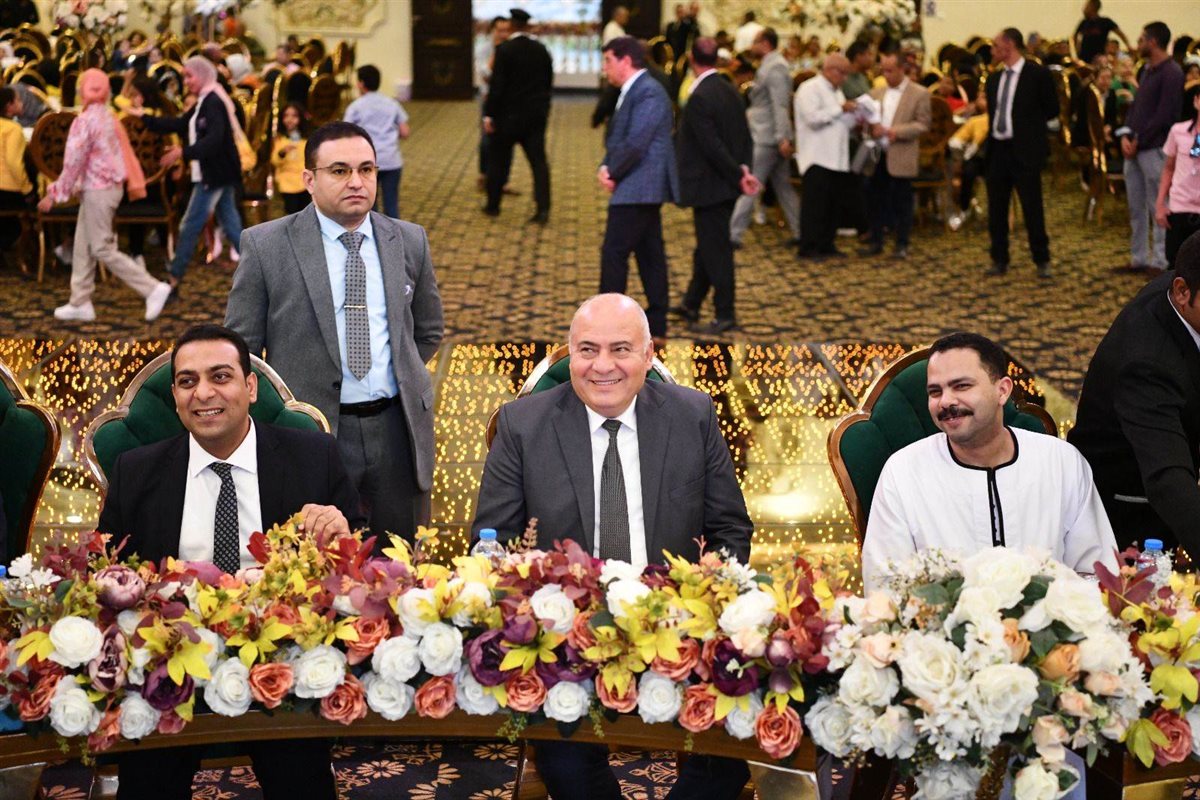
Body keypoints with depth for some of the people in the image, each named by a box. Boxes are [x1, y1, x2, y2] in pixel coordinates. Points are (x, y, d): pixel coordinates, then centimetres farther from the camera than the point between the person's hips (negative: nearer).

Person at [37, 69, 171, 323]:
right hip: (112, 185, 9)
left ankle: (153, 289, -10)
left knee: (103, 249, -5)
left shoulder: (84, 121, -16)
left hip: (96, 189, -9)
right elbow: (126, 153, 13)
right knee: (83, 246, 14)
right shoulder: (110, 118, 9)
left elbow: (73, 162, -16)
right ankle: (80, 302, 17)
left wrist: (54, 194, -11)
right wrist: (135, 182, 19)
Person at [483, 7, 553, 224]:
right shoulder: (542, 50, 3)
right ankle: (543, 209, -10)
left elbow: (497, 85, -15)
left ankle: (493, 205, 21)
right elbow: (549, 81, 10)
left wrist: (489, 114, -10)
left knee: (499, 160, 11)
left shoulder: (504, 50, -12)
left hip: (508, 116, -3)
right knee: (538, 161, 1)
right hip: (536, 115, 3)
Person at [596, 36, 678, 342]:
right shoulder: (632, 92, 17)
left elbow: (635, 143, -23)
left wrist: (613, 174, -11)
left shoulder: (648, 92, -15)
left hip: (637, 188, -10)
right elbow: (617, 139, 18)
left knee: (614, 253, -9)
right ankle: (656, 321, 16)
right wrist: (605, 167, 1)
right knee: (650, 255, 11)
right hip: (641, 189, 10)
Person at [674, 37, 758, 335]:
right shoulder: (731, 92, 7)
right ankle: (692, 303, 32)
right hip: (725, 186, 9)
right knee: (708, 244, 19)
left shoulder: (699, 98, -20)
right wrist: (744, 169, -3)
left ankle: (725, 315, 5)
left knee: (715, 249, -2)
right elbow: (746, 137, 7)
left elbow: (713, 146, -23)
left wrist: (739, 175, -16)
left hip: (708, 186, -9)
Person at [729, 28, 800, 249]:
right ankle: (799, 232, 14)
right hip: (775, 138, 10)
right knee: (783, 185, 12)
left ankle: (733, 234, -10)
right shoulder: (771, 65, 16)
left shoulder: (774, 67, -14)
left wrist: (783, 138, -26)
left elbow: (780, 105, -21)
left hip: (765, 138, -10)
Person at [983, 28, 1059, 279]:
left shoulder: (1038, 74, -6)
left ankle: (1042, 260, 9)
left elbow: (1052, 109, -1)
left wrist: (1027, 124, 3)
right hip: (997, 148, 6)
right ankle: (999, 260, 17)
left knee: (1032, 207, -2)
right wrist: (989, 140, 7)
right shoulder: (994, 79, 12)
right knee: (996, 208, 8)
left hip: (1024, 151, -6)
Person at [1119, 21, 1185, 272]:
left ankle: (1161, 262, 3)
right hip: (1134, 148, 9)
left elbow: (1165, 115, -17)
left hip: (1154, 149, -9)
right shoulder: (1147, 70, 16)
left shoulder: (1171, 73, -12)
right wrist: (1125, 135, 1)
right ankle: (1138, 258, 20)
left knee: (1158, 208, -3)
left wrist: (1139, 141, -14)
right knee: (1136, 207, 12)